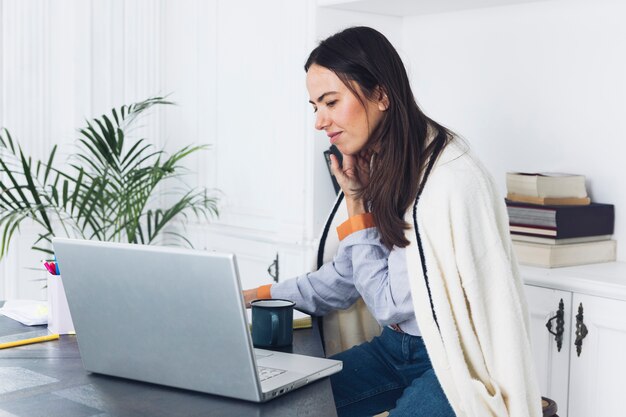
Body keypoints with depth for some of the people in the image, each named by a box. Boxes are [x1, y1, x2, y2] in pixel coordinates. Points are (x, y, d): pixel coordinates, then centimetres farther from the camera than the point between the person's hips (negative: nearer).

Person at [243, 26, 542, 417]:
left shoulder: (450, 181, -23)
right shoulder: (374, 166, 3)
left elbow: (391, 305, -16)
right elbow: (344, 279, 14)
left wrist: (356, 204, -11)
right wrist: (262, 296, 5)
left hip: (455, 359, -7)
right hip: (394, 348, 7)